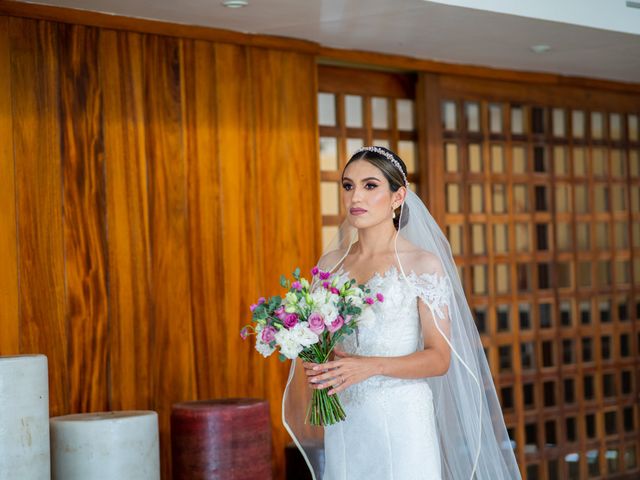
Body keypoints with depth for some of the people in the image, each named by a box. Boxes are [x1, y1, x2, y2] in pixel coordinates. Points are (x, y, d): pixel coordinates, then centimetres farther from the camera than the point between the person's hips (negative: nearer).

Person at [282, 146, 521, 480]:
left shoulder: (423, 264, -4)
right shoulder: (330, 263, 9)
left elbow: (439, 358, -7)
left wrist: (372, 366, -21)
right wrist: (316, 367, -5)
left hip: (401, 418, -4)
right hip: (343, 423, 4)